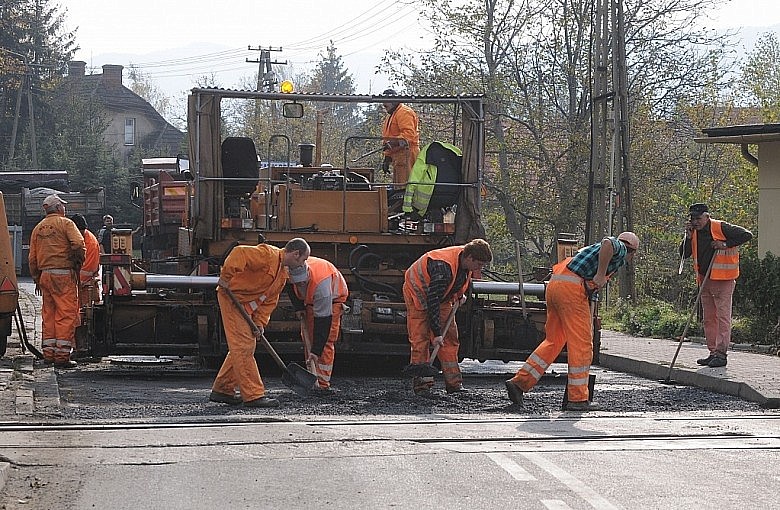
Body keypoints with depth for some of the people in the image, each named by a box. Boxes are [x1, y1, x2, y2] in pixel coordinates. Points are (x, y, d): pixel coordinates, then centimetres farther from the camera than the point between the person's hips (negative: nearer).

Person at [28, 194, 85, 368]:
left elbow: (32, 258, 16)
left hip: (45, 274, 6)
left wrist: (37, 279, 23)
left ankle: (48, 353, 14)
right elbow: (78, 244, -17)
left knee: (48, 314, 13)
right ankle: (62, 356, -10)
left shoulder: (38, 228, 15)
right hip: (64, 274, -6)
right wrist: (78, 263, -1)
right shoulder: (65, 223, -4)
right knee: (66, 314, -5)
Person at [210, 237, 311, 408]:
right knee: (243, 346, -10)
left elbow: (270, 300, 10)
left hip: (247, 305, 10)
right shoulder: (267, 255, -19)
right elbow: (239, 253, -32)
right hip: (232, 297, -10)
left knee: (246, 346, 14)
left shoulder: (283, 273, 11)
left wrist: (260, 322, -3)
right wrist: (226, 277, -35)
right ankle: (253, 395, -11)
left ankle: (221, 390, 22)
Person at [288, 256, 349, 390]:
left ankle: (323, 383, -17)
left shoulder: (321, 284, -45)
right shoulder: (291, 271, -28)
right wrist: (298, 307, -7)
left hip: (333, 297, -6)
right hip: (309, 299, 6)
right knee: (307, 337, 2)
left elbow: (323, 320, -41)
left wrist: (316, 350, -41)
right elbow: (292, 289, 1)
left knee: (326, 341, -16)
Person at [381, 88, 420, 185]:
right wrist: (387, 157, 27)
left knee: (403, 184, -17)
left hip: (406, 154, -11)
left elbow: (409, 133, -22)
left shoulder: (404, 113, -9)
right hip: (397, 157, 11)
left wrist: (394, 143, -32)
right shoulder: (391, 116, 26)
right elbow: (389, 136, 32)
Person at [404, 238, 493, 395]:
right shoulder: (444, 266, -39)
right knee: (420, 338, -13)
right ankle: (421, 383, -11)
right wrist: (437, 332, -38)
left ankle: (454, 383, 2)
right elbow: (432, 300, -39)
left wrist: (460, 294, 6)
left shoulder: (465, 260, -14)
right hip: (419, 294, -8)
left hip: (442, 296, 8)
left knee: (450, 337, 1)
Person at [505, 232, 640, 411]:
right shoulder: (620, 249, 7)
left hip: (554, 284, 9)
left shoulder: (592, 249, 35)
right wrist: (601, 275, -13)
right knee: (582, 343, -2)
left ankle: (520, 382, 11)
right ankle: (577, 398, 0)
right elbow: (608, 244, -19)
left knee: (553, 341, 15)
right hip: (571, 288, -9)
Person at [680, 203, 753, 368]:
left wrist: (726, 244, -17)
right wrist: (689, 236, -8)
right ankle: (713, 352, 16)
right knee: (709, 318, 10)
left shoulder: (721, 228, -11)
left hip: (723, 280, -8)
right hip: (704, 280, 8)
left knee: (723, 316, -8)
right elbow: (684, 254, 4)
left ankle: (721, 353, -10)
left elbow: (747, 235, -12)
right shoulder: (694, 232, 8)